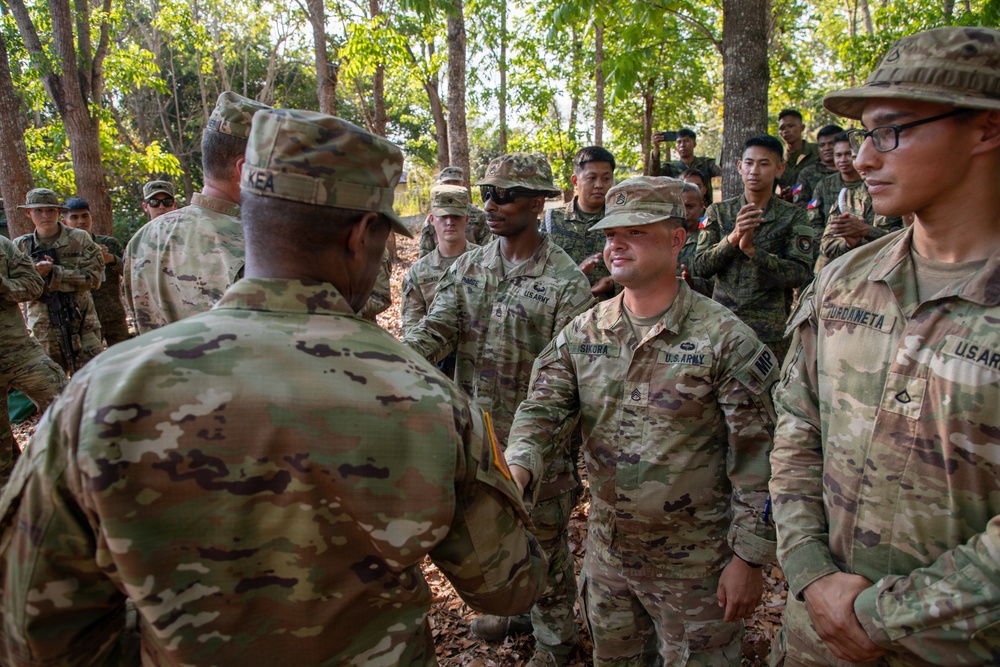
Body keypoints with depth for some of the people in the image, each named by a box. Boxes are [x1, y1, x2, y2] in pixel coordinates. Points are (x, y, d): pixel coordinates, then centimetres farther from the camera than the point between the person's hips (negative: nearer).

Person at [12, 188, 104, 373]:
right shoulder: (21, 246, 7)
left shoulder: (79, 239, -1)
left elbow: (93, 278, -11)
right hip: (43, 329, 2)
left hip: (82, 325, -2)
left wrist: (53, 273, -18)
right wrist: (35, 274, -16)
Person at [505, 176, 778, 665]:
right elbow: (544, 408, -8)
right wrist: (517, 468, -28)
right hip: (606, 549, 5)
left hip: (695, 564, -4)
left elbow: (756, 458, -14)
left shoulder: (724, 338, -16)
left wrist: (748, 558, -13)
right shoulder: (581, 333, -2)